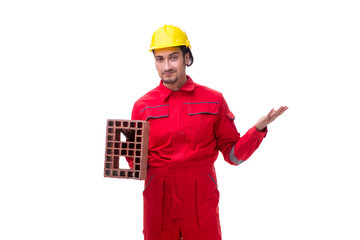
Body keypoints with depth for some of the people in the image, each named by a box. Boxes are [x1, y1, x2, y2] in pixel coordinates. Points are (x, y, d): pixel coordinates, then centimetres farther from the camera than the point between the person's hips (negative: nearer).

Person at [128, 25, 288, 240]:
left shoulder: (213, 101, 1)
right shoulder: (143, 106, 2)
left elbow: (233, 154, 2)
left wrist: (259, 129, -13)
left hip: (202, 202, 0)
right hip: (158, 203, 1)